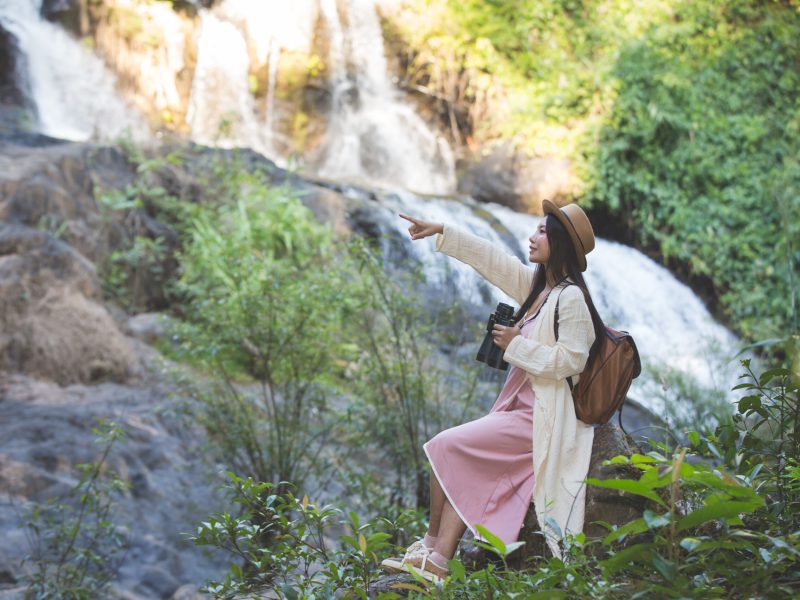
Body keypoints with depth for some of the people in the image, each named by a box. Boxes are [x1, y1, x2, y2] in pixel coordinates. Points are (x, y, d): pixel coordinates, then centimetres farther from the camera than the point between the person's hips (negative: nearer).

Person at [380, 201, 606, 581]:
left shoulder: (571, 298, -16)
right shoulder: (536, 284, 11)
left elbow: (570, 360, -23)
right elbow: (490, 260, 16)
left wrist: (516, 346, -15)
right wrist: (441, 232, 15)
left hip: (539, 421, -9)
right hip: (519, 408, 9)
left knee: (447, 447, -9)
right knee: (467, 472, -3)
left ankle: (433, 548, 2)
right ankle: (438, 559, -6)